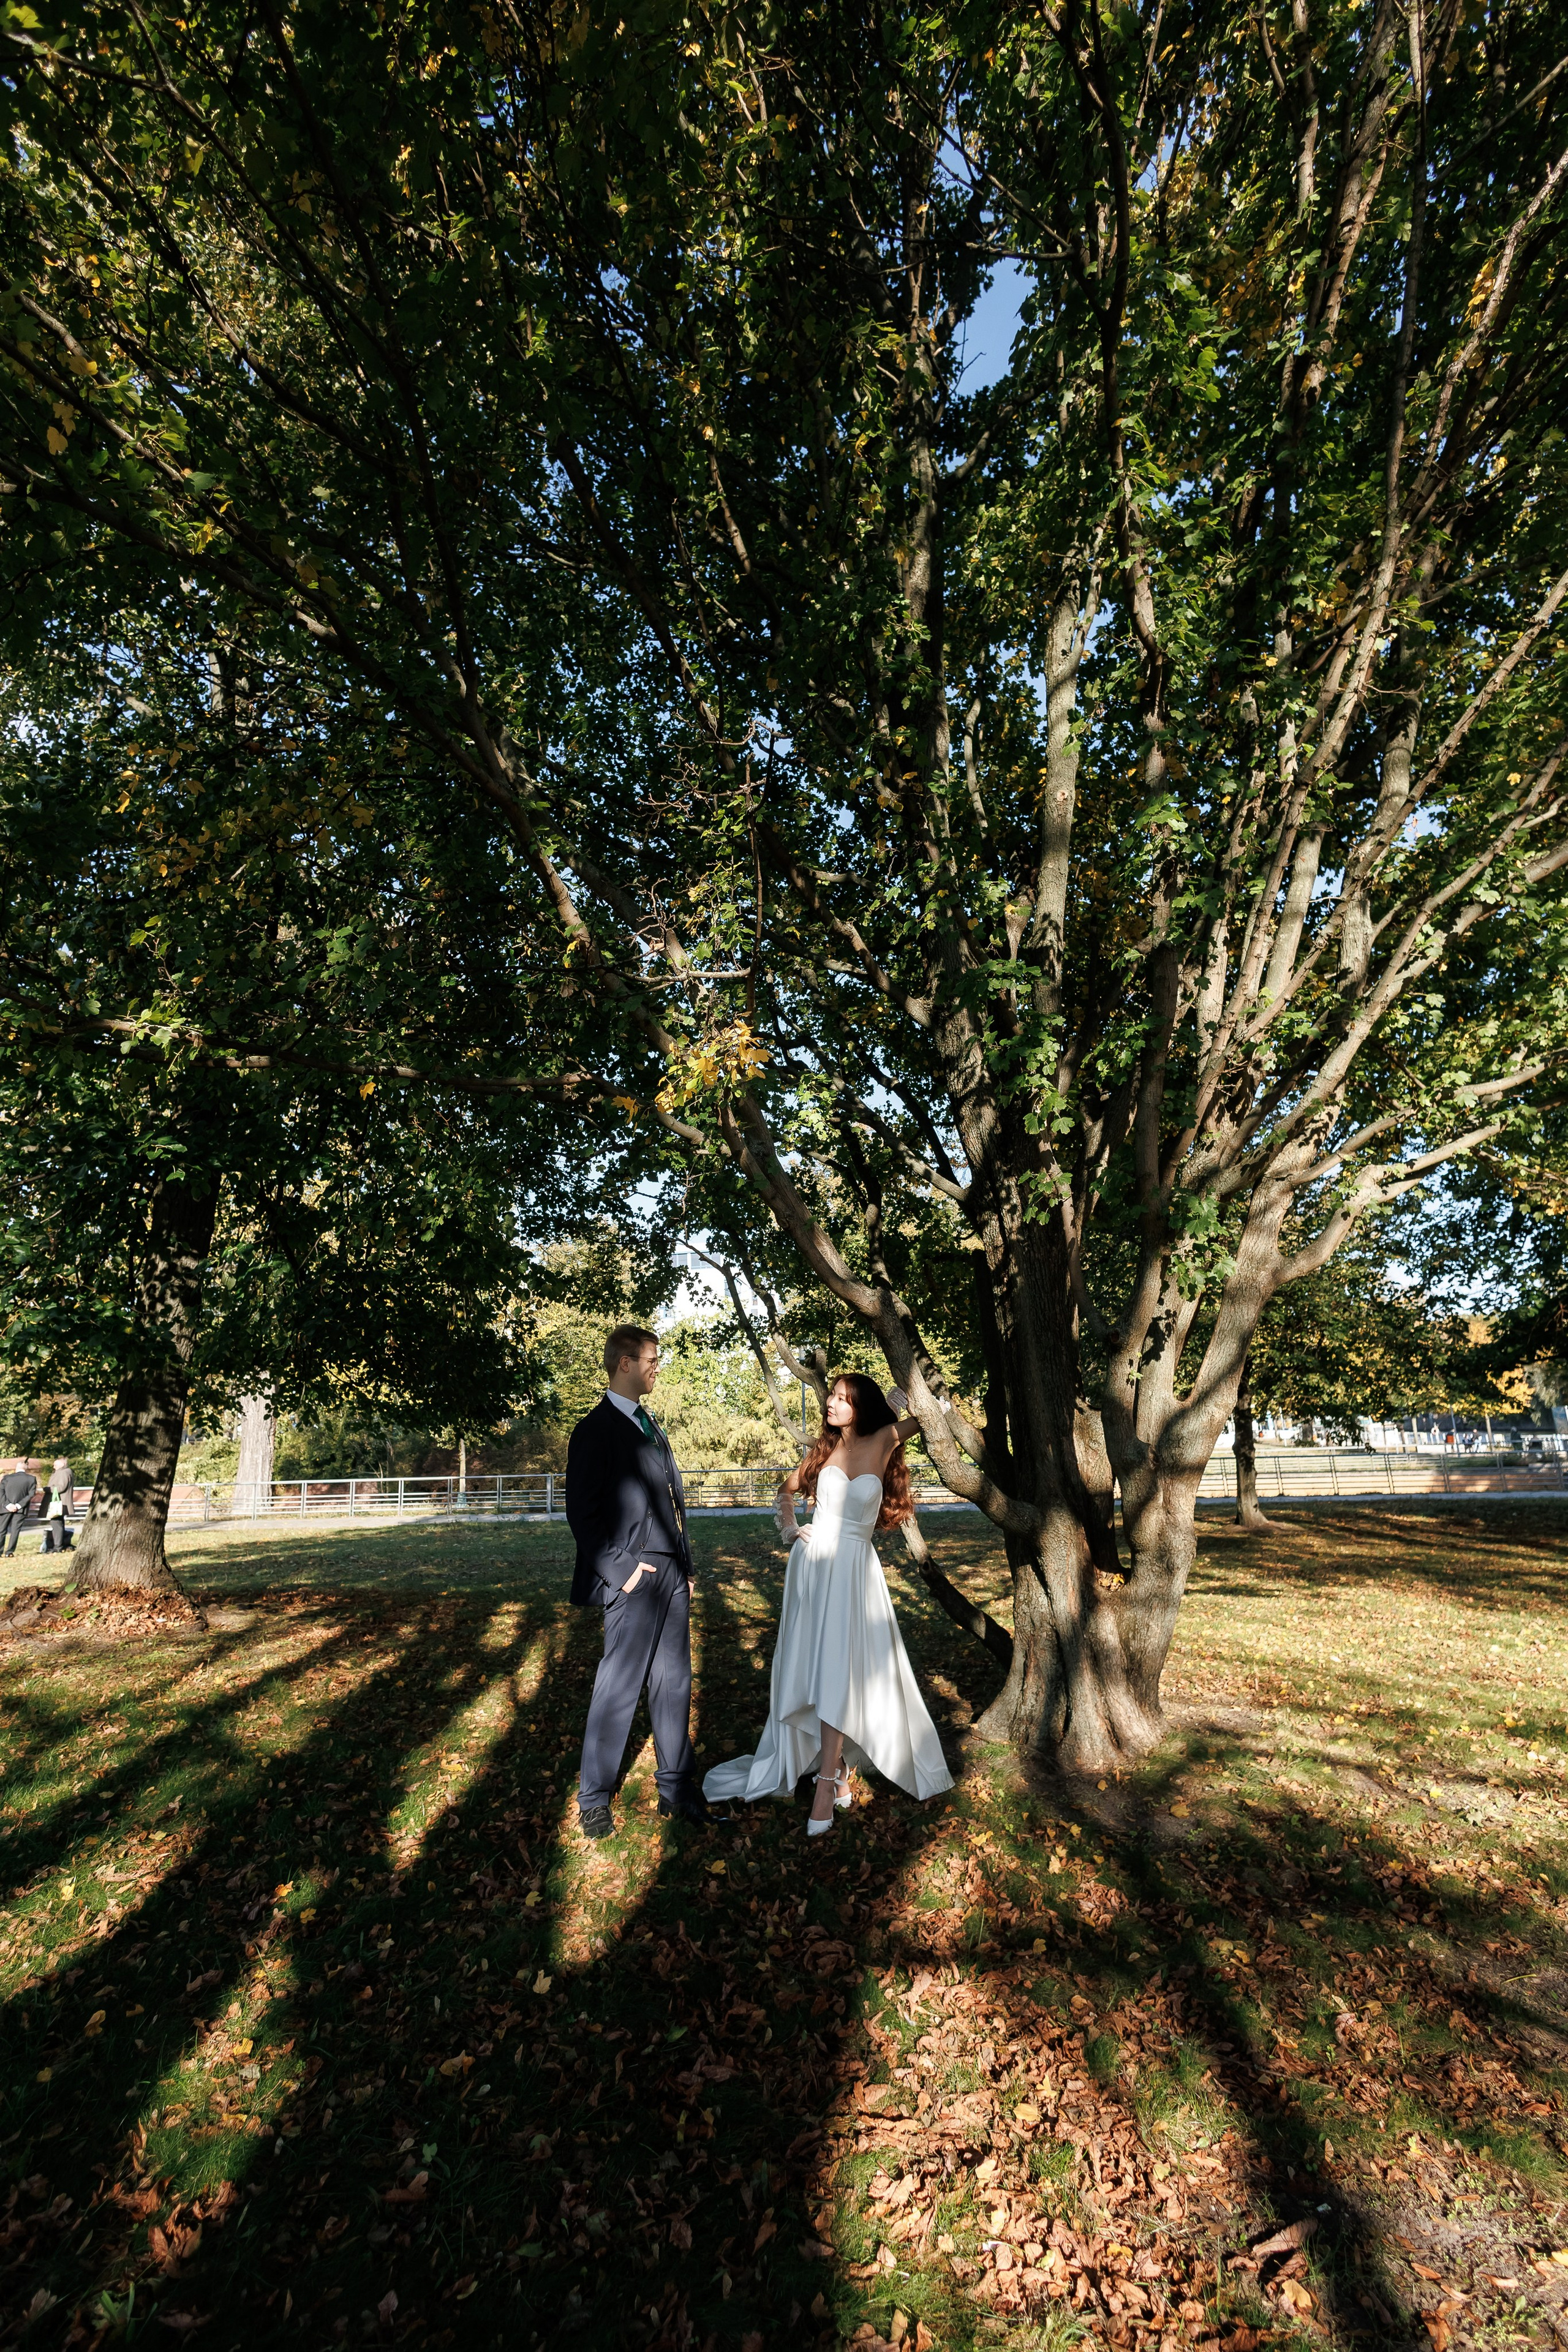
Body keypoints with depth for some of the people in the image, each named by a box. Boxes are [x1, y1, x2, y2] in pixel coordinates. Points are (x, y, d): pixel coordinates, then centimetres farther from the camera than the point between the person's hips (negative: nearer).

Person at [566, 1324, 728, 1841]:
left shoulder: (650, 1424, 17)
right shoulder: (595, 1429, -9)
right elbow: (582, 1513, -12)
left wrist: (686, 1567, 15)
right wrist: (621, 1570, -15)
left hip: (673, 1574, 7)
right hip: (636, 1580, -7)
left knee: (674, 1684, 13)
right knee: (618, 1689, 3)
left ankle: (677, 1789, 25)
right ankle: (594, 1798, 20)